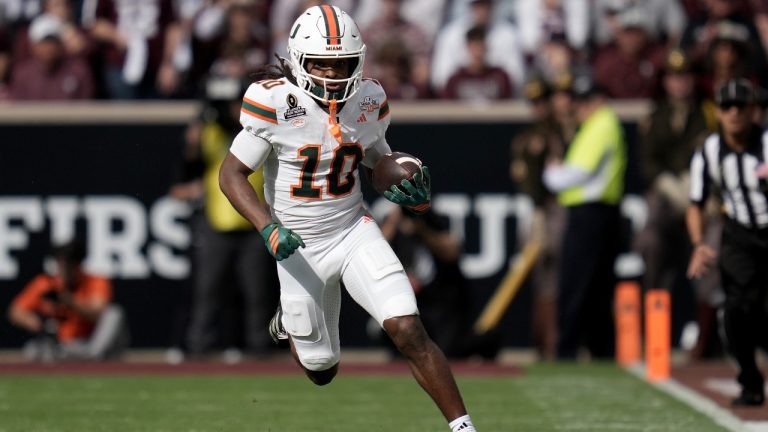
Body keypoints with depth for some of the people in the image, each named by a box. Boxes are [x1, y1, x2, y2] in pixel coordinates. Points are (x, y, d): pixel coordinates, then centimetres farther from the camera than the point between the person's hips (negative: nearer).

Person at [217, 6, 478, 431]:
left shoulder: (369, 100, -5)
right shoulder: (275, 103, -19)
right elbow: (231, 174, -12)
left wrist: (410, 192, -10)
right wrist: (268, 229, -26)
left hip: (354, 232, 2)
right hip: (300, 247, -2)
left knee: (408, 330, -18)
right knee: (321, 371, 11)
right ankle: (290, 319, 46)